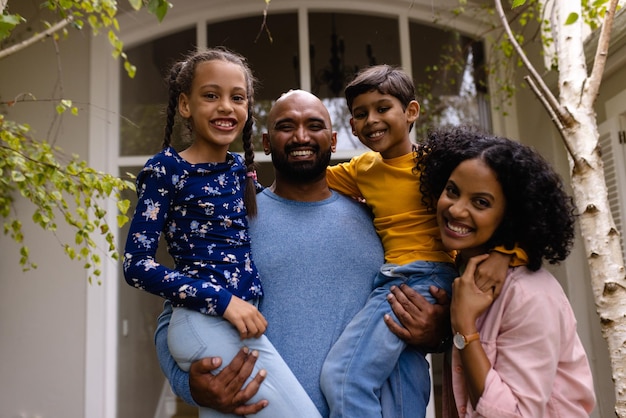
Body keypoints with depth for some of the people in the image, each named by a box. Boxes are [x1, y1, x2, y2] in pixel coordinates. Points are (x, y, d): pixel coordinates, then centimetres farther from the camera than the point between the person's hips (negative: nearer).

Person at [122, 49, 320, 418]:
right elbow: (137, 265, -9)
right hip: (206, 323, -7)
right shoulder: (166, 169, -5)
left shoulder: (240, 167, 13)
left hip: (240, 320, 7)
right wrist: (222, 300, -17)